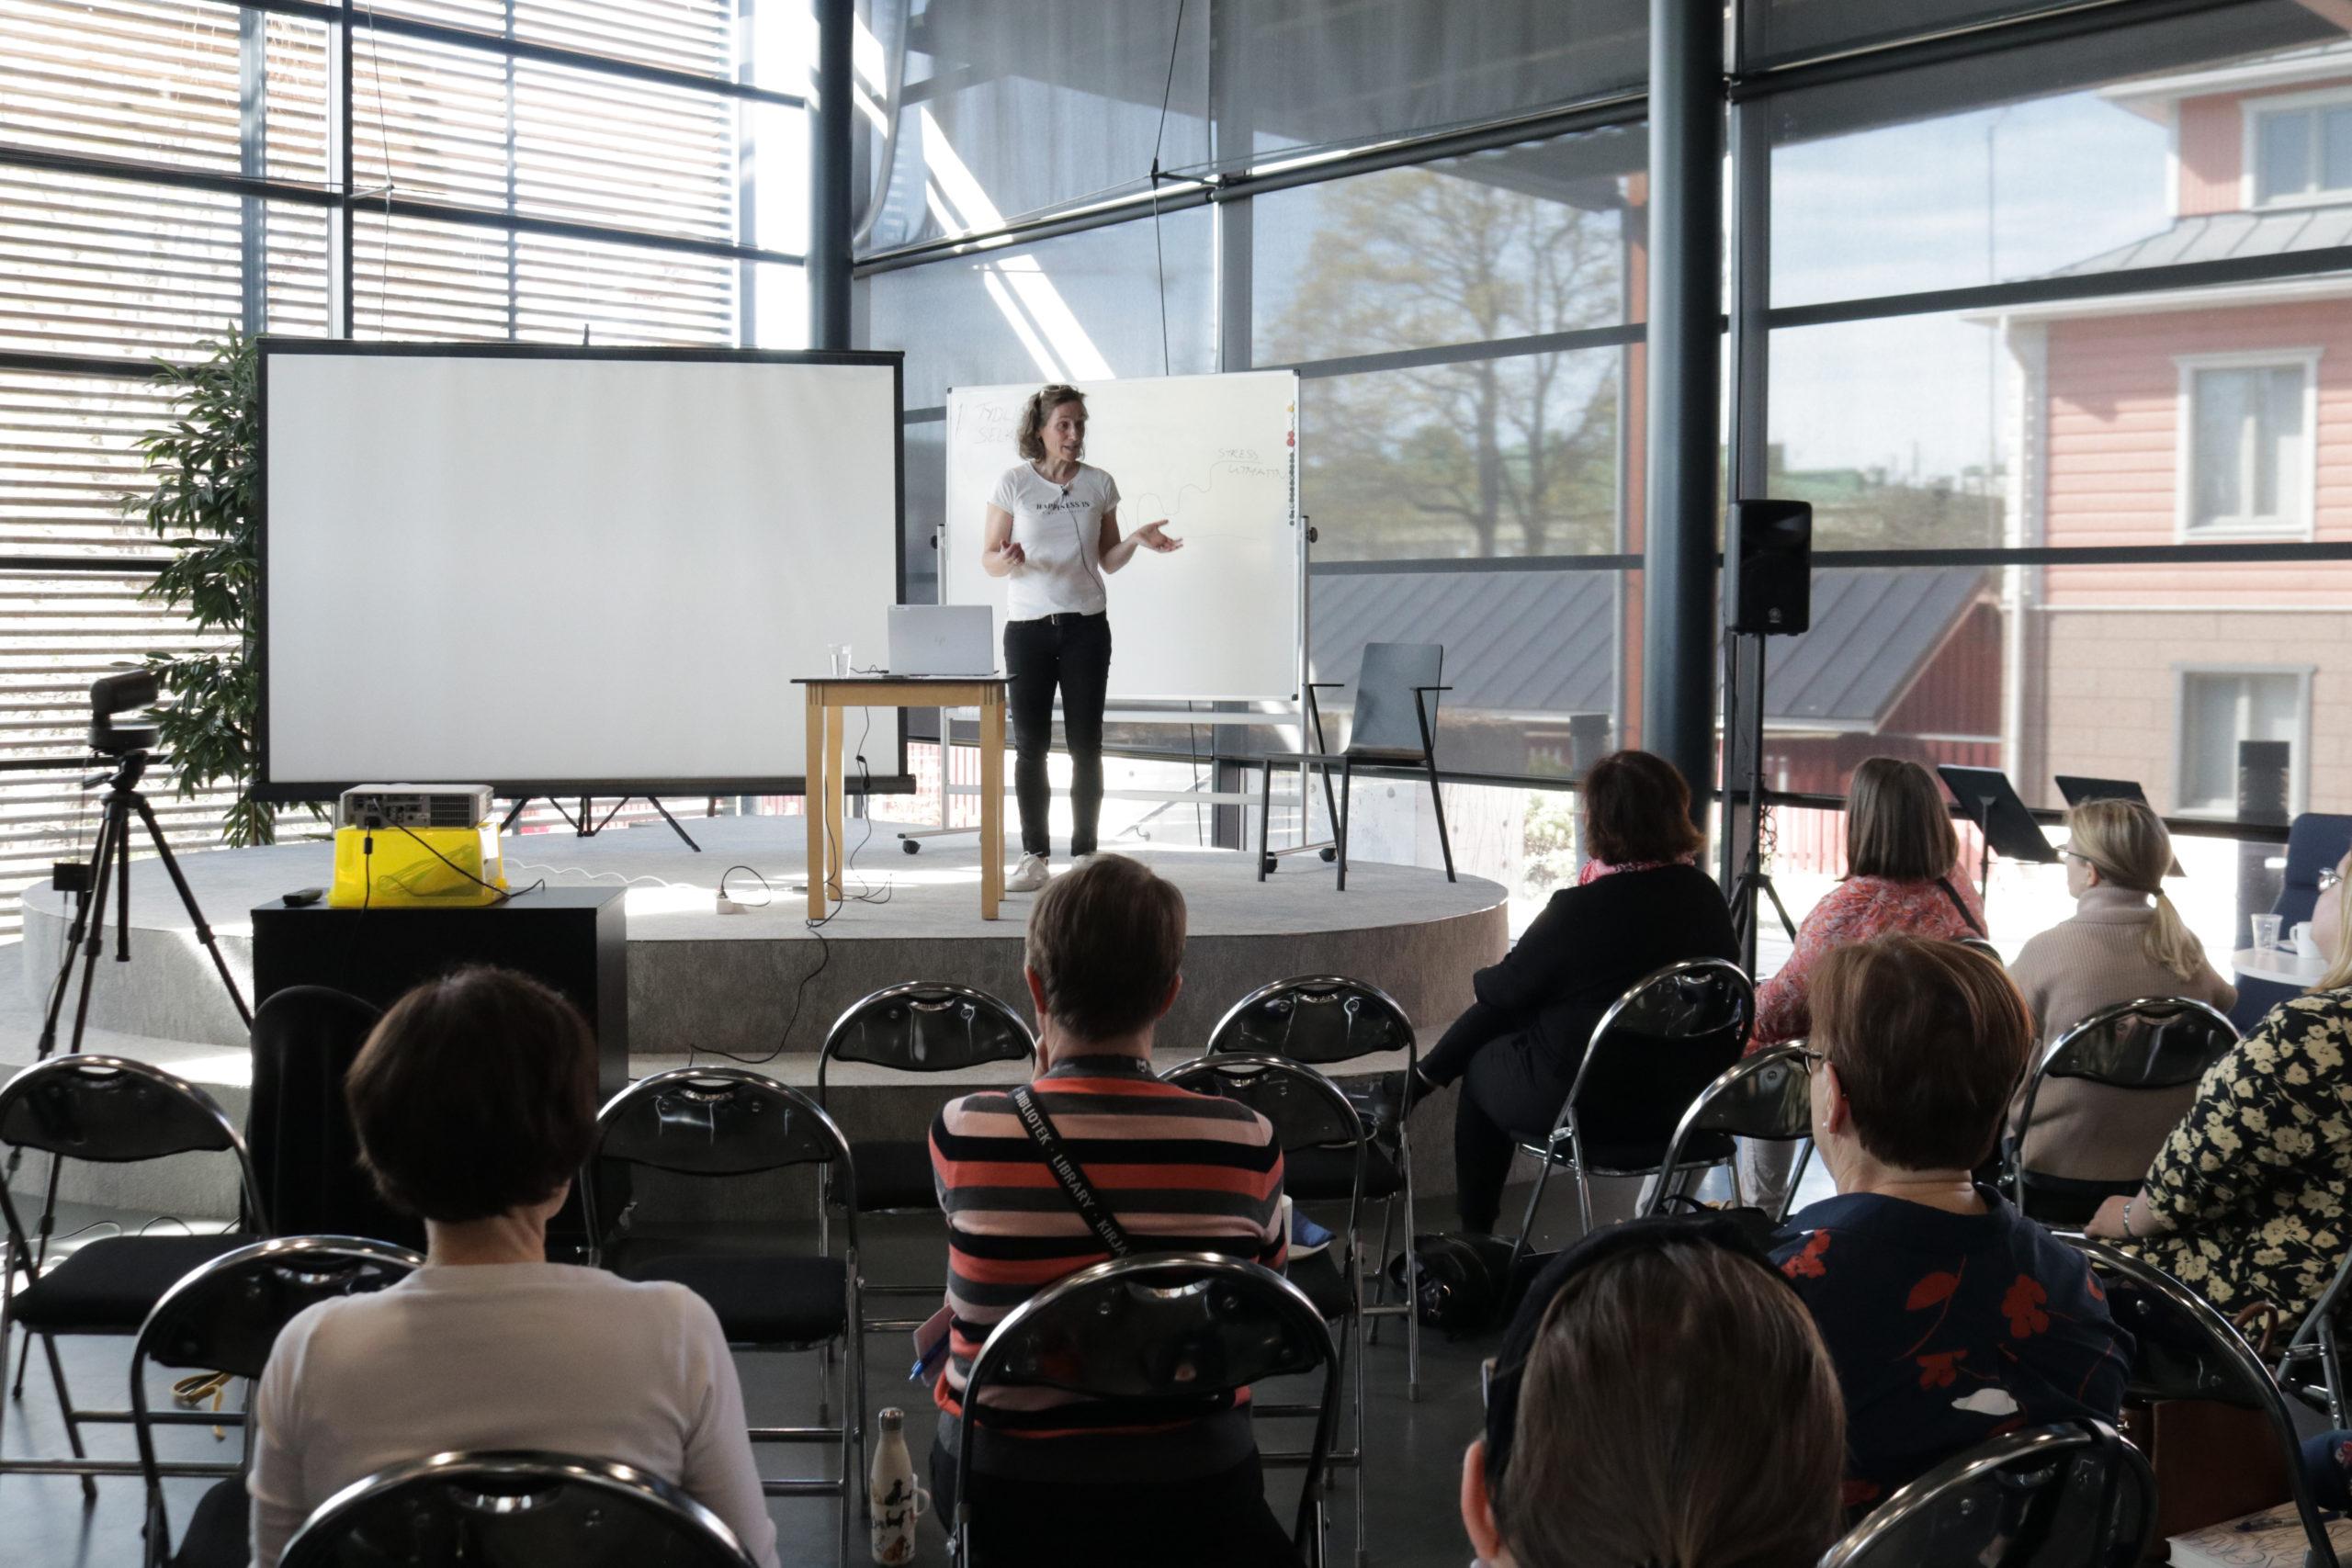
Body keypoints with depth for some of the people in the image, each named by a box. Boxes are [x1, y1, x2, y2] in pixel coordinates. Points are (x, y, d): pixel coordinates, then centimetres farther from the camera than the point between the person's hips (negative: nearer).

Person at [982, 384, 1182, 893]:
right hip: (1027, 626, -1)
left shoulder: (1099, 484, 6)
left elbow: (1107, 561, 11)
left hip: (1085, 626, 2)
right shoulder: (1013, 483, 0)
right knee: (1030, 746, 0)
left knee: (1085, 745, 2)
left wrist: (1137, 540, -8)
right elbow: (989, 560, 1)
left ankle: (1084, 855, 8)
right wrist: (1008, 560, -21)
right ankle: (1034, 859, 7)